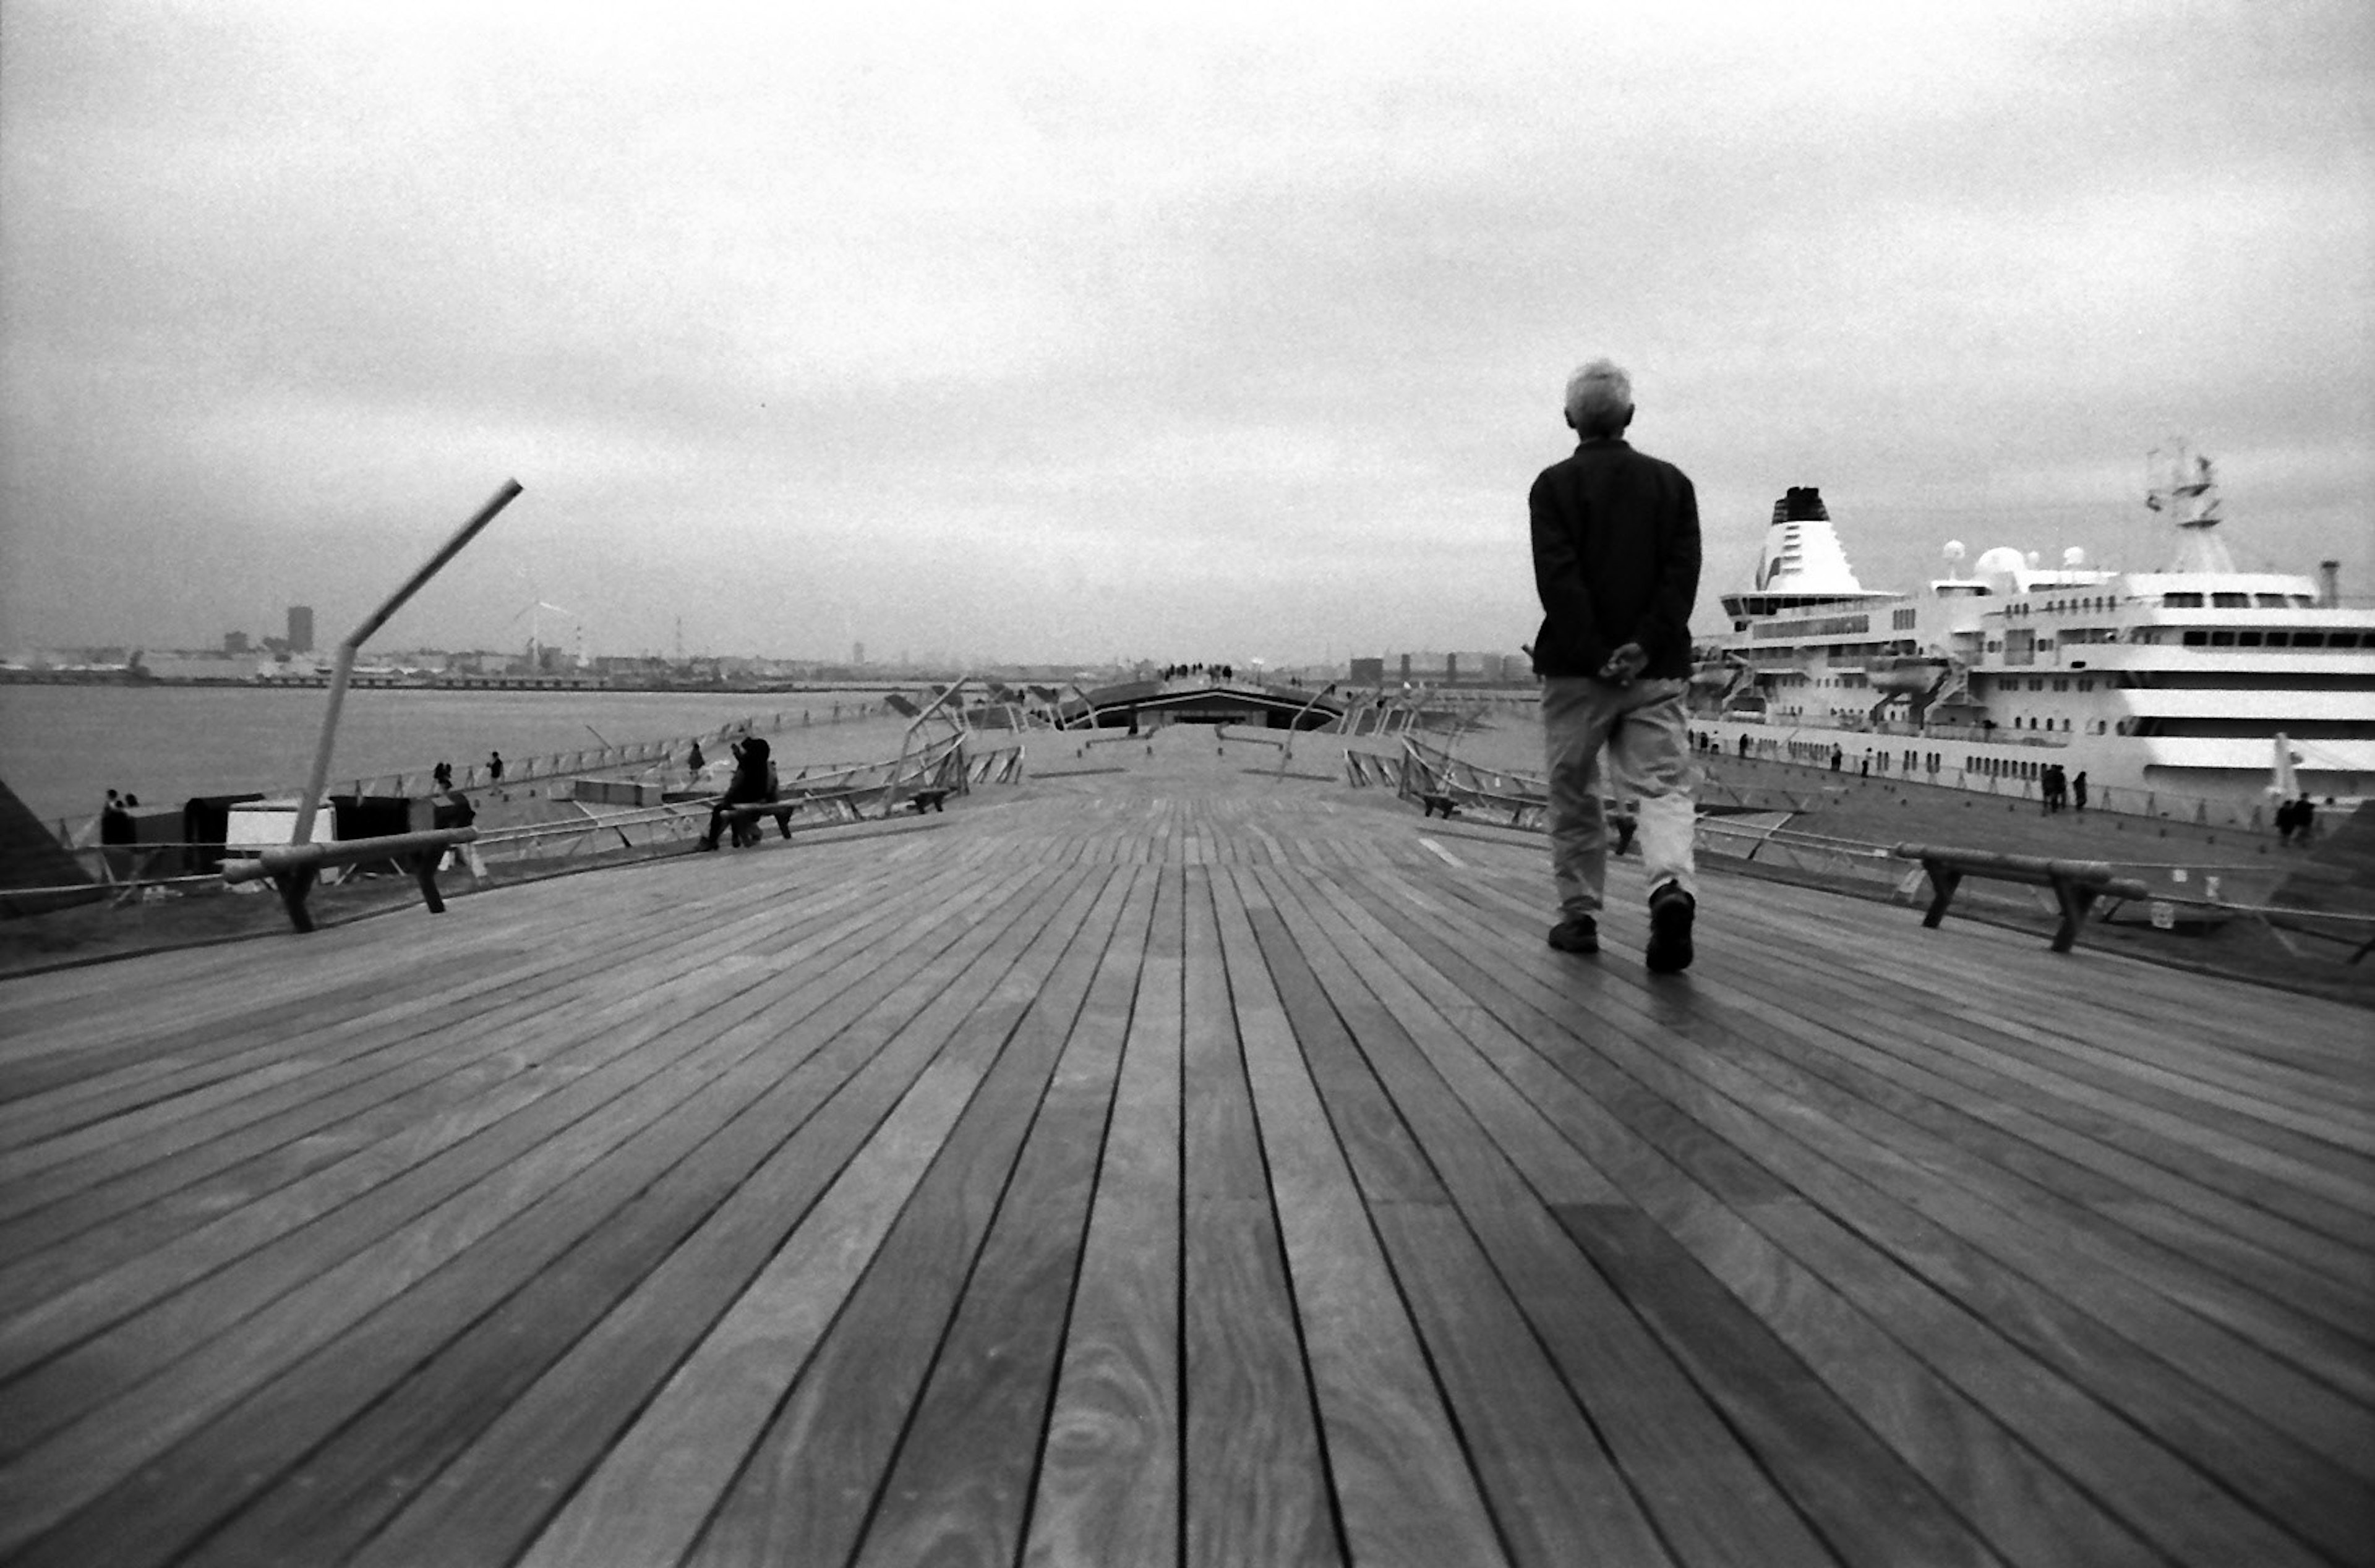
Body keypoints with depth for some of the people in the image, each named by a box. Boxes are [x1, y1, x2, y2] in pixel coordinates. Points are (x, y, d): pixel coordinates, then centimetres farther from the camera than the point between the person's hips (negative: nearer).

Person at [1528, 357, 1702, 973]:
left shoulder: (1554, 485, 0)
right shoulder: (1671, 482, 9)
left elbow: (1558, 580, -12)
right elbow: (1684, 571, -2)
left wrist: (1594, 655, -13)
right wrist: (1645, 645, -9)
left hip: (1576, 669, -2)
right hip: (1658, 668, 2)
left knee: (1573, 795, 11)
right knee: (1663, 785, 1)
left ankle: (1579, 916, 16)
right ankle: (1672, 886, -24)